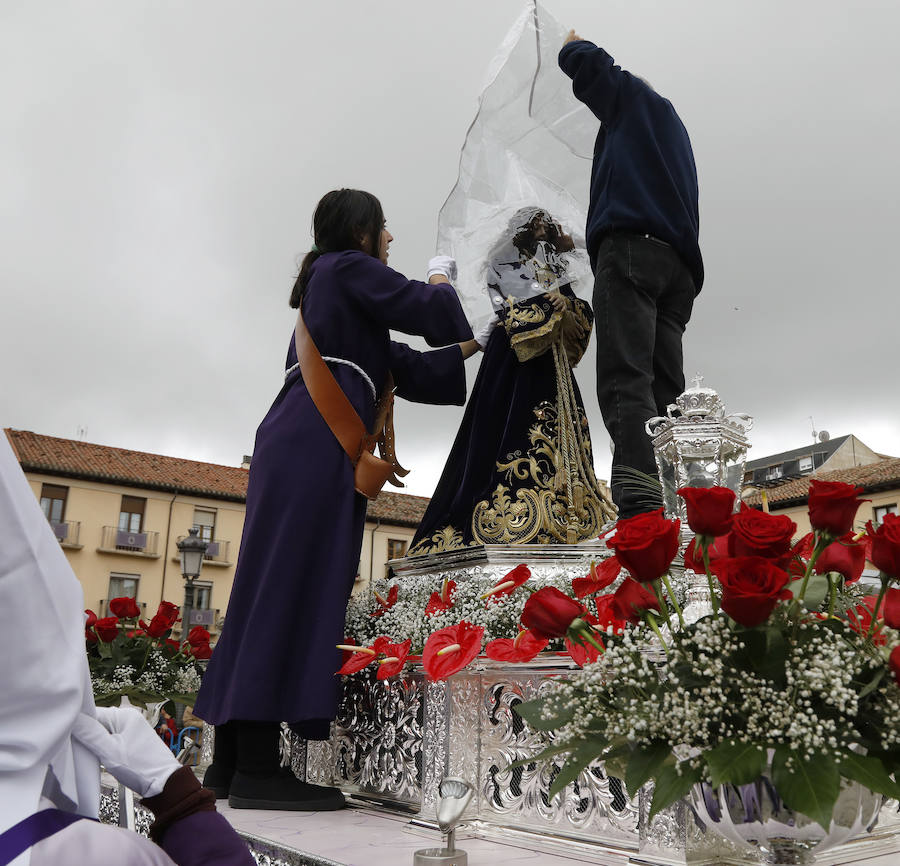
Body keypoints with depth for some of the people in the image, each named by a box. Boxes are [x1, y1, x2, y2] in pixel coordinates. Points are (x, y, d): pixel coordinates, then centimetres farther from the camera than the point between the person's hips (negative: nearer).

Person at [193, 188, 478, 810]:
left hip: (303, 443, 10)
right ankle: (257, 769, -13)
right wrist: (440, 279, 18)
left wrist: (472, 345, 32)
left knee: (275, 588, 5)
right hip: (317, 443, -10)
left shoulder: (331, 283, 31)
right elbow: (426, 311, -4)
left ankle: (233, 760, 8)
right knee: (293, 586, -14)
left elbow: (406, 367, 29)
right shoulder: (349, 268, 4)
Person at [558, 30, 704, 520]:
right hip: (679, 264, 8)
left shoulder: (634, 96, 19)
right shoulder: (674, 129, 37)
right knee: (666, 389, -3)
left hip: (631, 246, -7)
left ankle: (639, 506, -34)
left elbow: (583, 62, 16)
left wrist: (573, 45, 38)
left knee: (626, 379, -21)